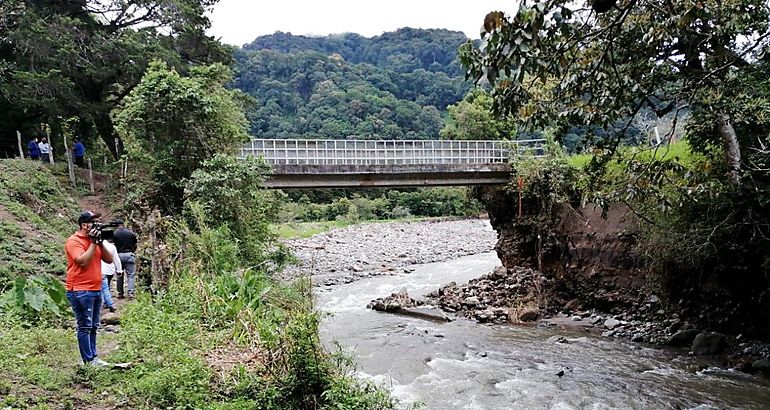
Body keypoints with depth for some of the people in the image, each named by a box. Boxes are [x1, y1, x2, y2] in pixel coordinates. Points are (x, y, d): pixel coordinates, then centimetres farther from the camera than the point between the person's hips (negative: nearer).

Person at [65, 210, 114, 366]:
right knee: (85, 327, -4)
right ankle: (89, 361, 0)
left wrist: (100, 242, -3)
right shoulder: (74, 241, -9)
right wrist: (94, 243, -17)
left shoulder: (94, 239, 14)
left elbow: (109, 260, 8)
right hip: (81, 291, -8)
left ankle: (93, 357, 19)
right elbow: (83, 261, -22)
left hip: (96, 289, 8)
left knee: (93, 327, 12)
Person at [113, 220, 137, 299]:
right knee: (131, 275, 1)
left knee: (119, 275, 12)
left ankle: (120, 293, 15)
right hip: (129, 255, -1)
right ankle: (131, 292, -8)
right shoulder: (130, 233, 0)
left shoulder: (114, 234, -3)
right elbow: (135, 245, 5)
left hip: (118, 255, 1)